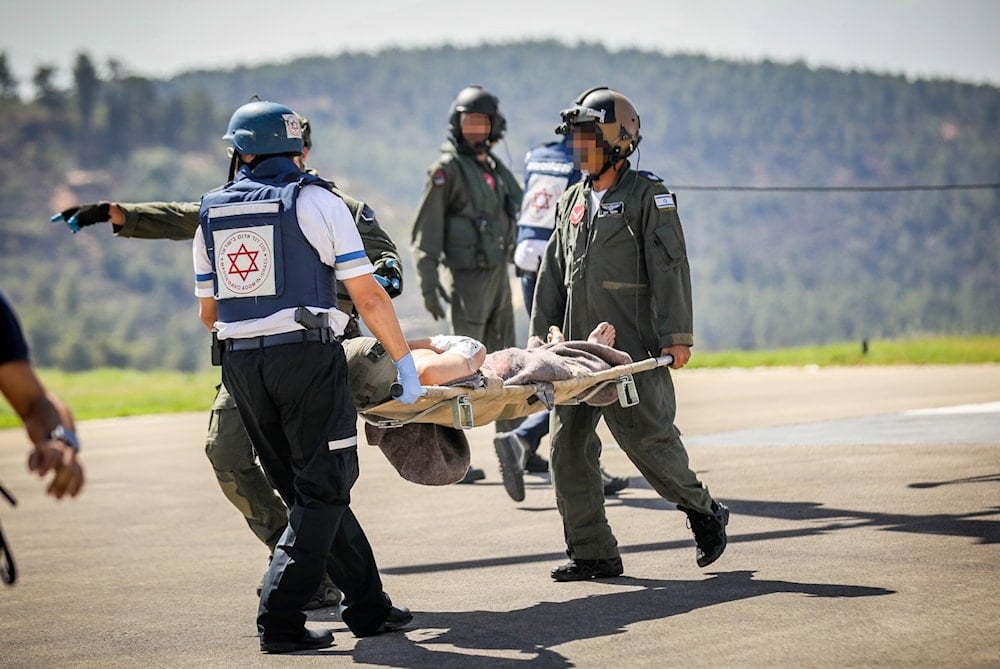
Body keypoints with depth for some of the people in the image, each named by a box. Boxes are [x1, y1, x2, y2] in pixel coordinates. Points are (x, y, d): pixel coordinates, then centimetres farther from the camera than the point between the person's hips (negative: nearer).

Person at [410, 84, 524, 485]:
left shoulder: (495, 168, 15)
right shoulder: (448, 169, -8)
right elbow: (425, 232, -11)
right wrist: (428, 282, -18)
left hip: (498, 275, 8)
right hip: (468, 277, -8)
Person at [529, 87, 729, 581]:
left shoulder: (648, 196, -3)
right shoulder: (573, 201, 17)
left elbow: (670, 268, -9)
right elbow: (552, 273, 20)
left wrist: (677, 336, -16)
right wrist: (540, 337, 16)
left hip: (634, 352, -7)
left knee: (646, 439, -6)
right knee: (568, 447, 1)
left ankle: (704, 512, 19)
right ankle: (592, 553, 7)